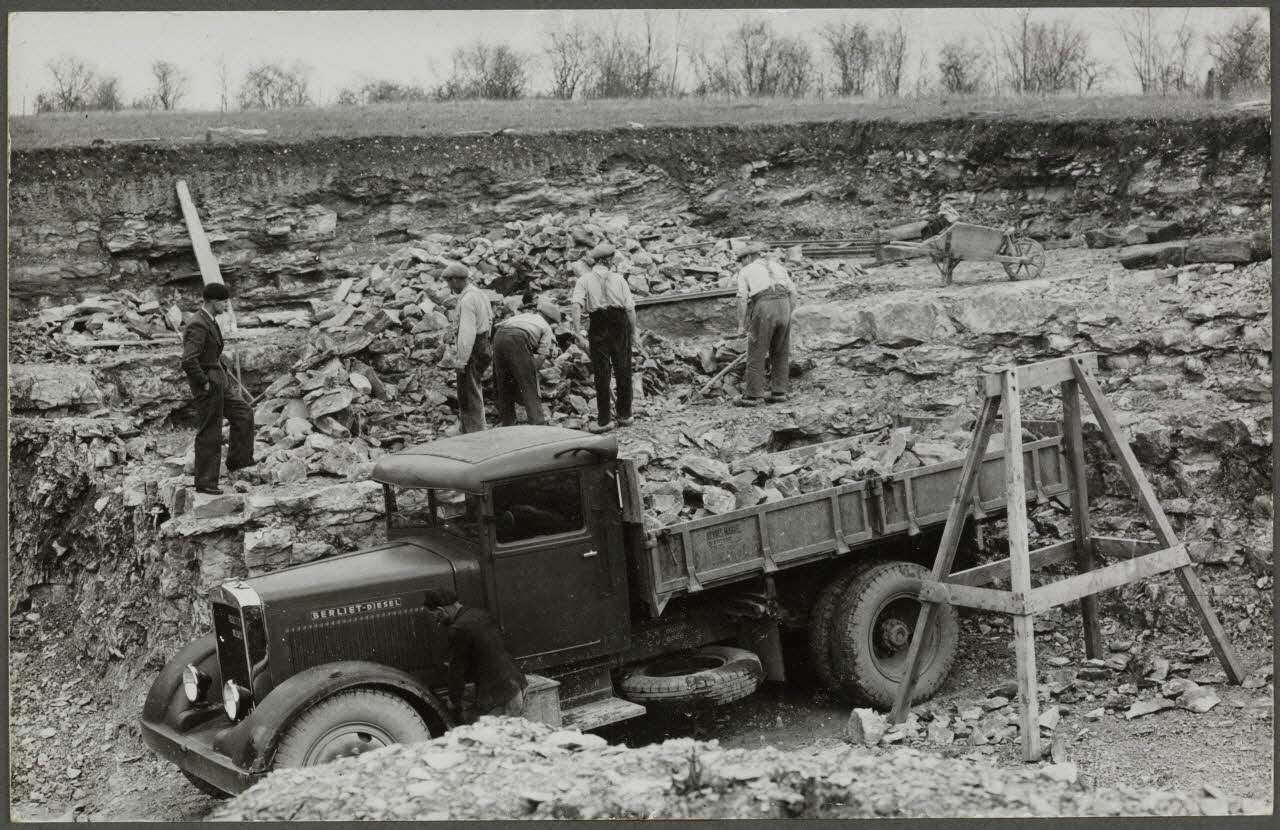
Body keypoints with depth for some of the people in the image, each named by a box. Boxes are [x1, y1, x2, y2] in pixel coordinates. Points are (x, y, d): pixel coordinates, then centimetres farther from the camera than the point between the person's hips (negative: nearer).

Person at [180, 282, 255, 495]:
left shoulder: (210, 321, 9)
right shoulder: (198, 325, -22)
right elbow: (188, 361, -32)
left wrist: (226, 373, 18)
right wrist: (204, 383, -21)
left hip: (219, 380, 10)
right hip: (207, 384, -10)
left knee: (243, 413, 16)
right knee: (209, 434, -1)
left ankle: (237, 461, 25)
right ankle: (205, 482, 8)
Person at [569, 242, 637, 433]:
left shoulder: (584, 280, 5)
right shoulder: (618, 278, 8)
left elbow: (577, 304, -11)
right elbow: (630, 308, 2)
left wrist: (577, 330, -16)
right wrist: (633, 332, 10)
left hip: (599, 324, -1)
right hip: (620, 323, 1)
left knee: (602, 371, 4)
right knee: (623, 369, 12)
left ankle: (604, 420, 5)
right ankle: (625, 415, 21)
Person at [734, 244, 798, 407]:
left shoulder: (745, 271, 14)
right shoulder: (778, 267, 24)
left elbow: (742, 298, 1)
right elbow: (792, 293, 14)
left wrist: (741, 325, -1)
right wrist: (788, 317, 20)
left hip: (763, 308, -4)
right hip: (783, 307, 4)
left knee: (756, 353, 4)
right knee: (781, 352, 16)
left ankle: (753, 396, 6)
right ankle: (779, 392, 17)